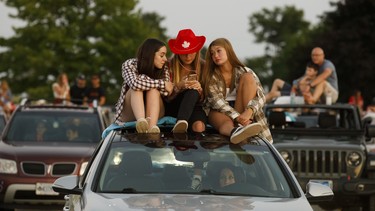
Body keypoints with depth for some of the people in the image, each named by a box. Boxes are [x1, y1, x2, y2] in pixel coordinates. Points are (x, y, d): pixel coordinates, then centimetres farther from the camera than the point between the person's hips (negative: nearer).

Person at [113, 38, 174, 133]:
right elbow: (135, 83, -32)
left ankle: (152, 127, -50)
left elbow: (167, 92, -19)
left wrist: (144, 81, -24)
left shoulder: (164, 69, -3)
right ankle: (141, 122, -53)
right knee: (137, 87, -27)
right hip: (129, 114, -2)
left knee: (153, 89, -25)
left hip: (154, 114, 2)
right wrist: (162, 84, -26)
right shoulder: (130, 65, -12)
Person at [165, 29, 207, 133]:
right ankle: (181, 125, -50)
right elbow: (166, 97, -5)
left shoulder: (202, 66, 0)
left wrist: (200, 90, -22)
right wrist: (178, 87, -25)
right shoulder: (170, 66, -5)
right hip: (172, 107, -1)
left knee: (199, 126, -35)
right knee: (192, 90, -34)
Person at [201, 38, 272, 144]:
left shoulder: (244, 72, 1)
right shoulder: (211, 77, 1)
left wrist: (248, 112, -33)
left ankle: (246, 123, -31)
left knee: (247, 78, -16)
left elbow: (260, 95, -11)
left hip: (241, 112, 2)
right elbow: (216, 101, -15)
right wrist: (236, 116, -33)